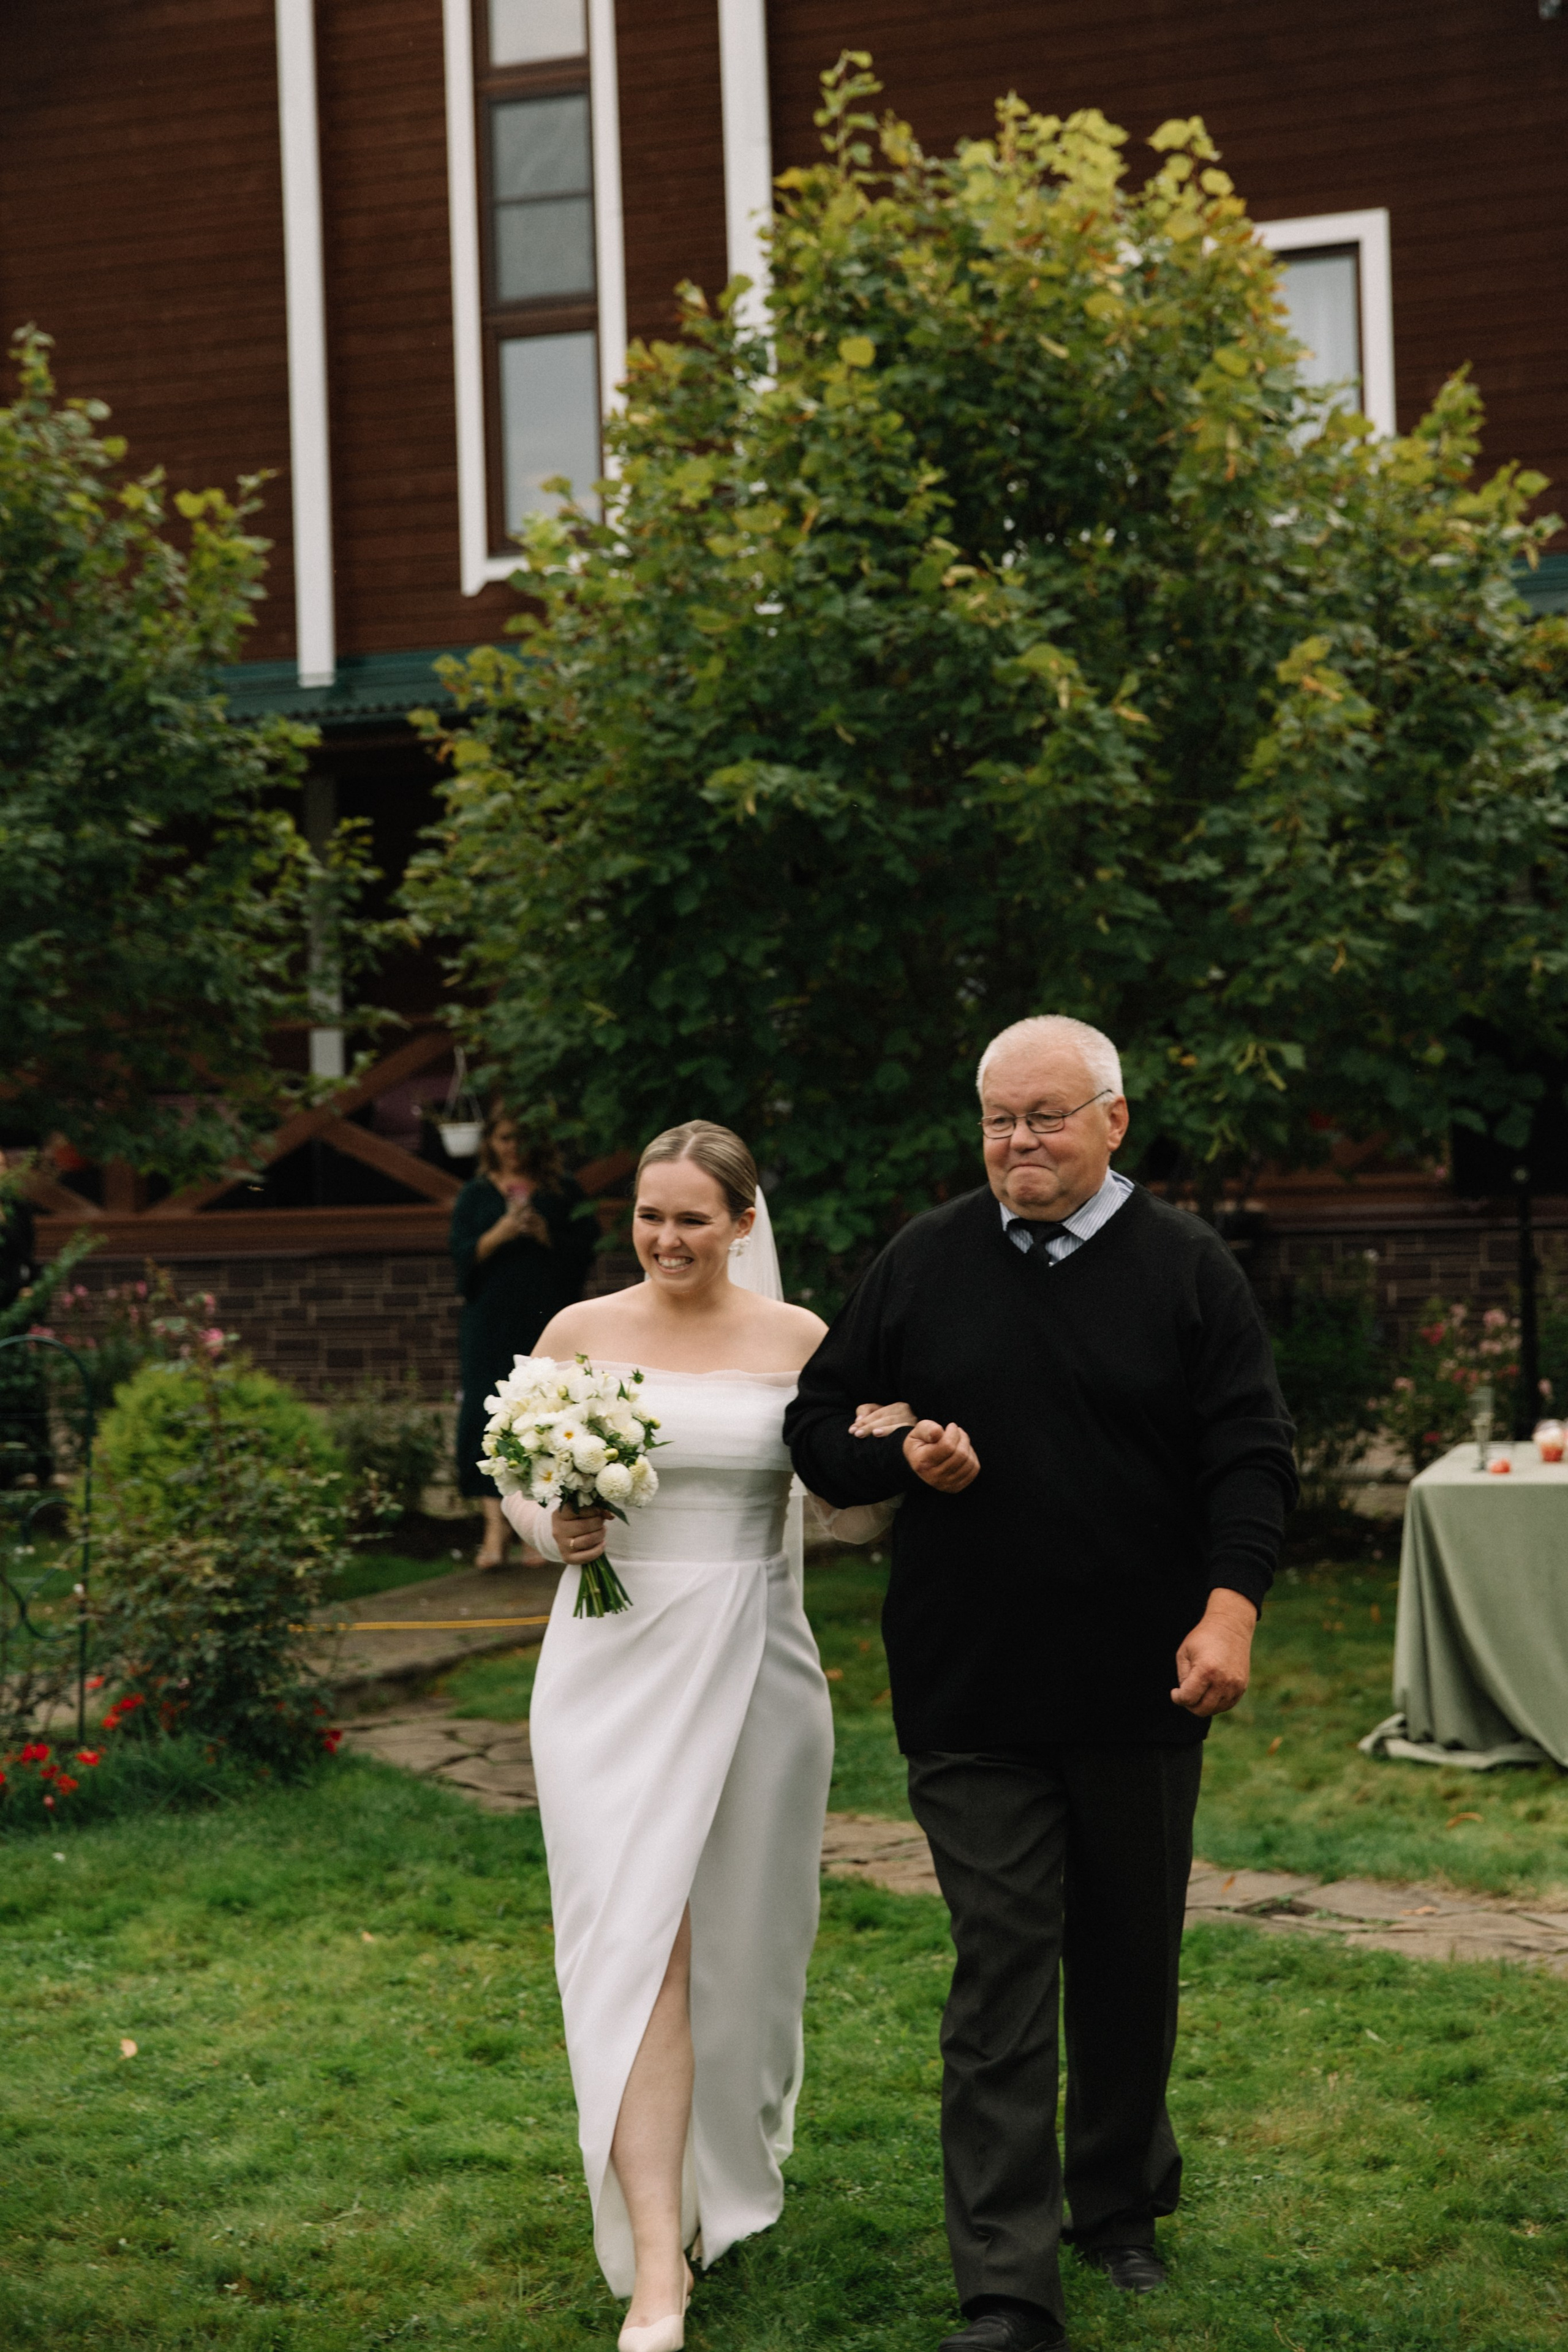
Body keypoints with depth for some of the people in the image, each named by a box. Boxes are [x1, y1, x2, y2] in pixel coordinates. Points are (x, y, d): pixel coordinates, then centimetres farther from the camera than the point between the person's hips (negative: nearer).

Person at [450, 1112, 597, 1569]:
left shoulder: (563, 1193, 9)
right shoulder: (475, 1196, 11)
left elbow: (585, 1250, 3)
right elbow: (461, 1254, 1)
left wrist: (548, 1238, -14)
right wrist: (499, 1234, -16)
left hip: (547, 1321, 0)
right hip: (491, 1321, 0)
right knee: (489, 1411, -9)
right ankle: (495, 1525, -10)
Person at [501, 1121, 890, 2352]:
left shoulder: (799, 1342, 1)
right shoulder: (583, 1332, 1)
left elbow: (857, 1512, 0)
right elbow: (518, 1477, 9)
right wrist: (555, 1526, -13)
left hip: (751, 1662, 1)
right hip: (614, 1663, -1)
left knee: (742, 1937, 13)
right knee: (637, 1944, -7)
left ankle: (733, 2161, 40)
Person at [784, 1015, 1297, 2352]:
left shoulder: (1187, 1269, 0)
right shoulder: (923, 1265, 4)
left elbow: (1250, 1454, -3)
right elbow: (819, 1426, 10)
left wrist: (1229, 1608, -15)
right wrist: (899, 1456, -11)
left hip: (1142, 1691, 0)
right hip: (972, 1693, 0)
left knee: (1130, 1965, 15)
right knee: (1000, 1971, -3)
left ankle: (1121, 2206, 37)